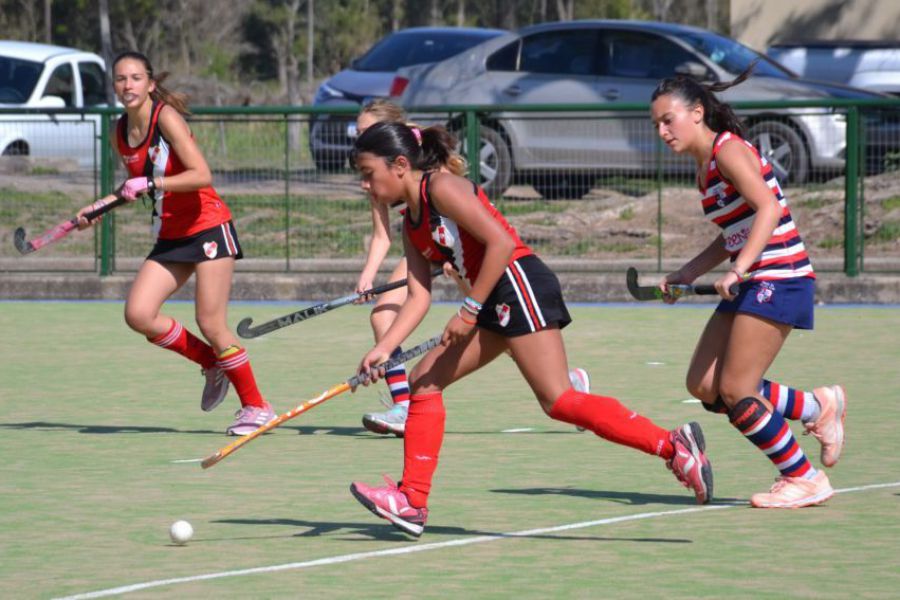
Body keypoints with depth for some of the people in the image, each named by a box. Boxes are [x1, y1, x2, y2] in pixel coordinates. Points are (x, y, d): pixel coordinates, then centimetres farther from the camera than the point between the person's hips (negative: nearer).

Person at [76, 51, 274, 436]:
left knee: (210, 324, -10)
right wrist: (98, 208, 9)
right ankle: (212, 365, 12)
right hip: (170, 237, 7)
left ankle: (256, 407, 5)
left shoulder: (166, 117, -14)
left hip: (208, 228, -7)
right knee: (138, 315, -9)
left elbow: (202, 175, -22)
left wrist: (151, 183, -27)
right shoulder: (121, 133, 7)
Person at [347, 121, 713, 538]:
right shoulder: (411, 225, 18)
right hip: (495, 306, 10)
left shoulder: (442, 189, -9)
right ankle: (412, 503, 11)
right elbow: (419, 296, 13)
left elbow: (501, 242, -16)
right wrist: (382, 350, 1)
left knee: (558, 400, -18)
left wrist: (470, 310, -16)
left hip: (518, 285, -10)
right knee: (423, 382, 8)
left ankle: (673, 445, -23)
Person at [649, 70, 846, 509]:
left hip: (779, 279, -10)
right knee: (703, 386, 5)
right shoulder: (705, 166, 16)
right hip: (754, 285, 10)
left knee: (735, 392, -10)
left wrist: (738, 270, -32)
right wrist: (687, 274, 14)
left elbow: (768, 207, -25)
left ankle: (804, 479, 4)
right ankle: (817, 407, 17)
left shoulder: (729, 150, -12)